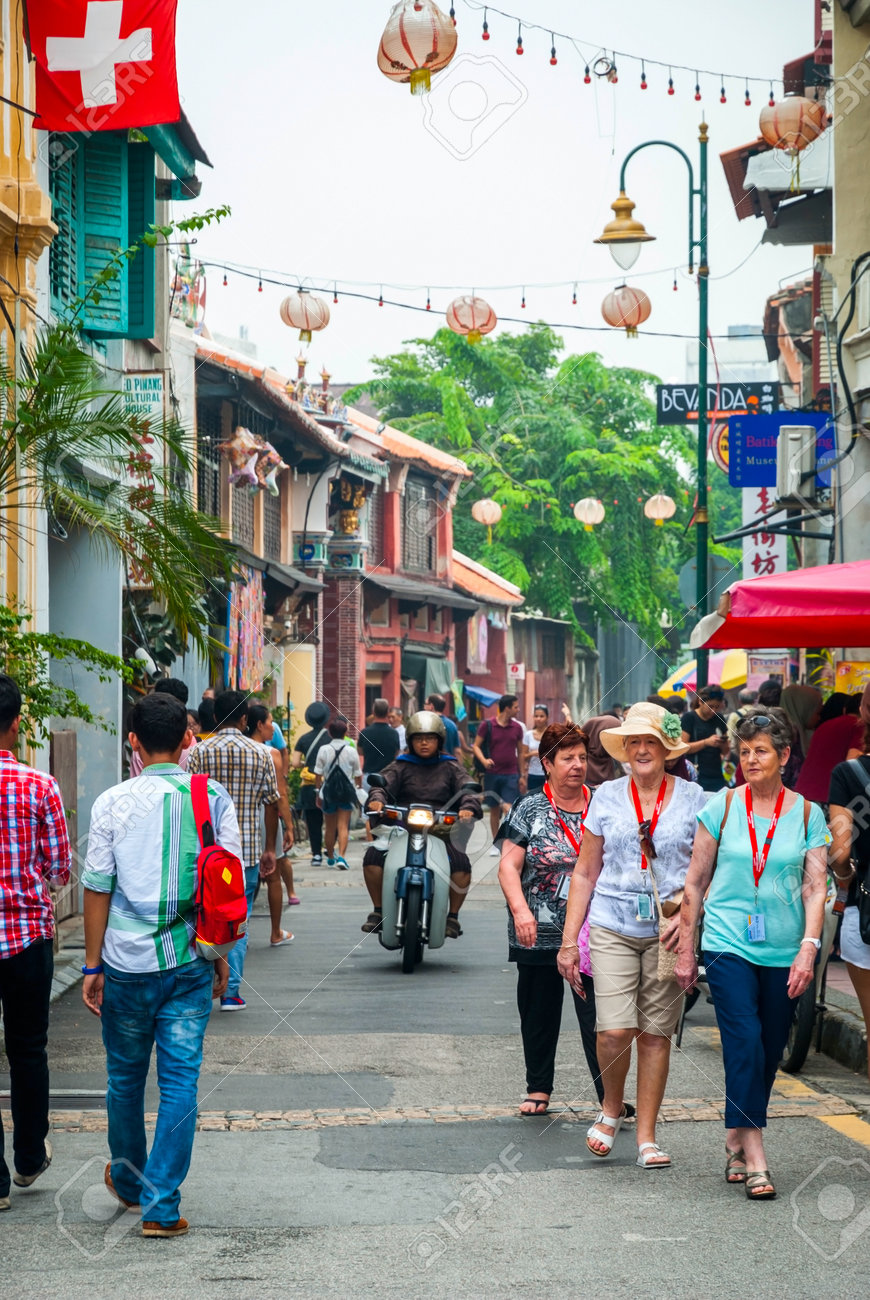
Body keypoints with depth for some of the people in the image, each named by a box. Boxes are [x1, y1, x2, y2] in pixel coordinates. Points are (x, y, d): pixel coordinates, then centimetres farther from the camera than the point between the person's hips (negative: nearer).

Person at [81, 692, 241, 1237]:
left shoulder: (113, 803, -6)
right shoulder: (215, 800, -3)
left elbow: (98, 888, -4)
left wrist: (93, 965, 3)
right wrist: (220, 956, 11)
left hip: (127, 964, 0)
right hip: (190, 963, 0)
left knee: (125, 1078, 17)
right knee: (180, 1080, 3)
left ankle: (127, 1181, 35)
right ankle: (162, 1206, -1)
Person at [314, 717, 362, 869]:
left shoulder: (323, 750, -4)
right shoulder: (351, 751, -5)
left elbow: (318, 774, -3)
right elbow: (358, 775, 2)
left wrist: (318, 792, 6)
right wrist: (359, 788, 18)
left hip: (328, 791, 1)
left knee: (329, 827, 15)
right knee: (343, 826, -3)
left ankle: (331, 857, 31)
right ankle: (341, 857, -19)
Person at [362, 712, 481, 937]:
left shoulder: (451, 767, 15)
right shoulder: (400, 766, 14)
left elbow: (466, 789, 2)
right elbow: (384, 784, 0)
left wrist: (468, 807, -21)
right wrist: (377, 799, -24)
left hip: (441, 831, -1)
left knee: (461, 863, -26)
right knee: (373, 856, -22)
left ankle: (453, 916, -7)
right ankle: (378, 910, -4)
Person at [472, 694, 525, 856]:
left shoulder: (517, 728, 6)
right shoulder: (487, 725, -2)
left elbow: (520, 752, 14)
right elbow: (476, 746, 1)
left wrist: (521, 776, 14)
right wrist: (483, 760, -19)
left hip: (510, 775, 1)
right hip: (492, 774, -1)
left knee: (508, 808, -14)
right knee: (494, 810, 9)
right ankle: (495, 844, 21)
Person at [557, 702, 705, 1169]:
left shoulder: (692, 799, 4)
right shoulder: (607, 798, 7)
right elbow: (585, 873, 11)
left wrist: (684, 917, -10)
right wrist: (568, 941, 7)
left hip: (668, 931, 0)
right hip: (612, 925, 0)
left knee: (656, 1034, 2)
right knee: (615, 1030, -13)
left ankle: (646, 1136, 13)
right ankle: (611, 1107, 14)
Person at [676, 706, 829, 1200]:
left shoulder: (807, 814, 3)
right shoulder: (722, 807, 2)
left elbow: (816, 887, -1)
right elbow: (696, 883, 7)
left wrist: (808, 949, -13)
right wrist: (686, 951, 7)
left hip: (784, 952, 2)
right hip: (729, 946, -2)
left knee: (769, 1053, 8)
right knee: (745, 1046, -14)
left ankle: (736, 1140, 26)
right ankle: (755, 1158, -14)